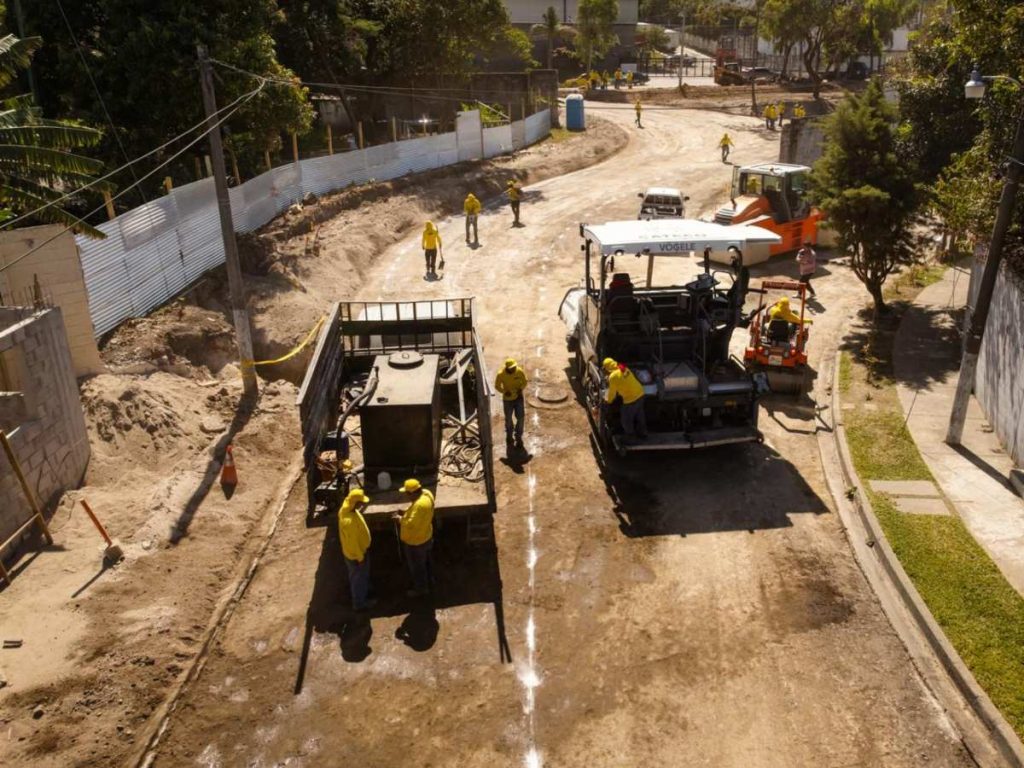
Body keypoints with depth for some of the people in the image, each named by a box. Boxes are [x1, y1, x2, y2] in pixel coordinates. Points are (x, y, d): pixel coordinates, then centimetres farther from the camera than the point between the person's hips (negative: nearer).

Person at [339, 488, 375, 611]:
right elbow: (353, 542, -30)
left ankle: (362, 595, 53)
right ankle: (359, 603, 36)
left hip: (359, 549, 9)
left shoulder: (346, 509, -12)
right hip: (356, 553, -9)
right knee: (359, 578, 15)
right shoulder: (349, 521, -40)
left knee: (358, 577, 30)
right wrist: (360, 558, -16)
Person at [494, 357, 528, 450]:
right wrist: (504, 392, -26)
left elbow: (524, 382, -2)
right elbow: (497, 386, -8)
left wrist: (521, 389, -22)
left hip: (519, 397, 1)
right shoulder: (501, 374, -22)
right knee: (508, 419, 15)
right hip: (507, 399, -1)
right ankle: (509, 437, 40)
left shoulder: (520, 371, -18)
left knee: (521, 418, 3)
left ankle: (518, 437, 24)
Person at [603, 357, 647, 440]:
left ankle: (631, 437, 28)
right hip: (640, 394, 8)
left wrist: (608, 400, 13)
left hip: (630, 399, -8)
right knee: (639, 416, 26)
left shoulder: (613, 376, -18)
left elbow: (612, 391, -5)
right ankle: (642, 433, 41)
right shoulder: (624, 369, 6)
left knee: (626, 420, 13)